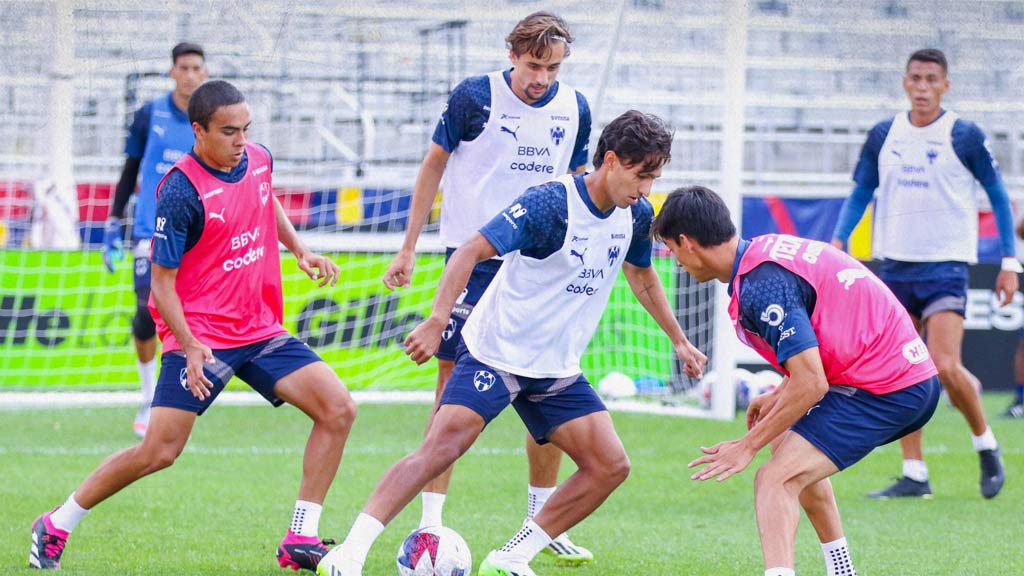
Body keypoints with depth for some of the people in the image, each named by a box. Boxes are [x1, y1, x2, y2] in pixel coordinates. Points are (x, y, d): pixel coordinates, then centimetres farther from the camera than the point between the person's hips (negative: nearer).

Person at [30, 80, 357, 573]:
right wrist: (190, 347, -25)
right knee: (159, 452, -13)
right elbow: (162, 282, -14)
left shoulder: (259, 160, 3)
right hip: (201, 336, -7)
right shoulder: (181, 192, -18)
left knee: (338, 409, -8)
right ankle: (56, 527, 6)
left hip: (261, 329, 7)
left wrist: (301, 251, 18)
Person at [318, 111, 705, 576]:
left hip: (558, 370, 7)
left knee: (610, 467, -4)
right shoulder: (550, 204, -20)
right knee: (441, 448, -23)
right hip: (495, 356, -7)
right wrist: (438, 320, -36)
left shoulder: (636, 215, 2)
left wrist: (678, 340, 30)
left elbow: (641, 275, 23)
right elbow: (471, 251, -25)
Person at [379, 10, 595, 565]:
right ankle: (430, 524, -3)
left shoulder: (574, 109, 3)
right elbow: (433, 166, 3)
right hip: (472, 259, -4)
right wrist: (408, 249, 3)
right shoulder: (474, 97, -7)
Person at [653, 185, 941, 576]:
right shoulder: (769, 248, 10)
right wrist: (780, 394, 20)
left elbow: (811, 383, -22)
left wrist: (748, 445, -14)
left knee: (776, 480, -19)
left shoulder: (759, 285, -19)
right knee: (792, 444, 30)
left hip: (884, 392, -10)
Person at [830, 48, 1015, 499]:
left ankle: (986, 445, 7)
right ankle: (914, 475, 8)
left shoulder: (964, 136, -4)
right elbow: (860, 193, 15)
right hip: (895, 265, 4)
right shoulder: (883, 135, 6)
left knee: (945, 367, -16)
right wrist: (837, 243, 0)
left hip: (946, 264, -4)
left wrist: (1009, 262, -1)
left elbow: (998, 195, 3)